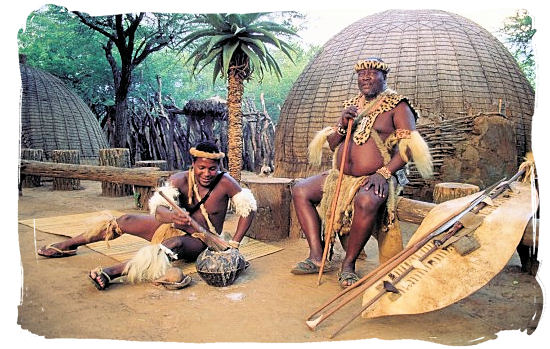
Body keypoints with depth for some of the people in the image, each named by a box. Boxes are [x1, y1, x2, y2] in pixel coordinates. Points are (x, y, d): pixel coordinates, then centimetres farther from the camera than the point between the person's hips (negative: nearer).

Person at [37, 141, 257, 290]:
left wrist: (234, 244, -21)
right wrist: (171, 217, -52)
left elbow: (249, 208, -16)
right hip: (173, 227, 4)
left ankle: (112, 272, -52)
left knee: (175, 243, -39)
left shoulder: (225, 182, -18)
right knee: (126, 221, -5)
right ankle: (69, 245, 11)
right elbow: (158, 206, -27)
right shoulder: (180, 180, -13)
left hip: (199, 241, -4)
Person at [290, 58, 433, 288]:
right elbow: (332, 145, 17)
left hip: (375, 179, -7)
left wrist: (383, 173, -23)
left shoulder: (397, 106, 1)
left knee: (366, 201, -39)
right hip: (340, 176, 7)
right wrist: (343, 125, -4)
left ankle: (349, 264, -18)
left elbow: (408, 147, -10)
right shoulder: (352, 105, 17)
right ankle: (317, 257, -8)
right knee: (300, 191, -5)